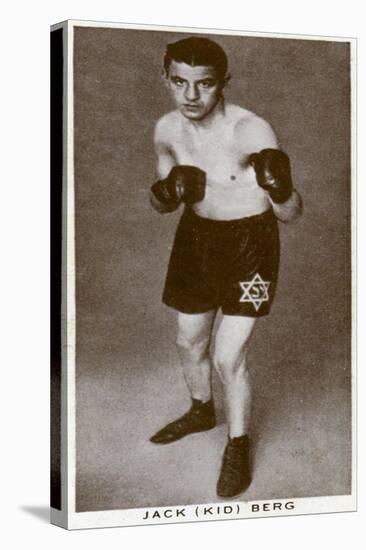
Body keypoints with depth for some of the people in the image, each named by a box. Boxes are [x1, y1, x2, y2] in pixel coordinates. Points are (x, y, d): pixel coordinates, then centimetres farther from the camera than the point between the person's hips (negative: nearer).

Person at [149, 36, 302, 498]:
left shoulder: (251, 132, -27)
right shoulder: (167, 129, -9)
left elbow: (291, 215, -26)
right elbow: (163, 202, 4)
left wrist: (281, 190, -49)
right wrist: (165, 195, -20)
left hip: (249, 242, -5)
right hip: (196, 237, 6)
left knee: (228, 358, -5)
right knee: (190, 342, 20)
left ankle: (238, 445, 21)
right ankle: (201, 412, 50)